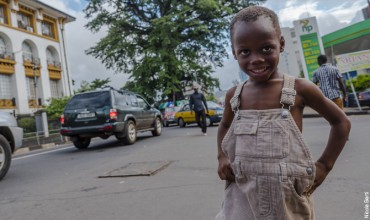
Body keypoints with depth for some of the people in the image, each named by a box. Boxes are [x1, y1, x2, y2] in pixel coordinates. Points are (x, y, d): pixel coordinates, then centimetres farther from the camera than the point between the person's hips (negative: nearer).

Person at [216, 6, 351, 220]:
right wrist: (222, 157, 4)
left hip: (289, 200, -1)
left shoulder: (300, 89, -10)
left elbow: (341, 122, 4)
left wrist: (324, 165, -3)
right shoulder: (234, 95, -2)